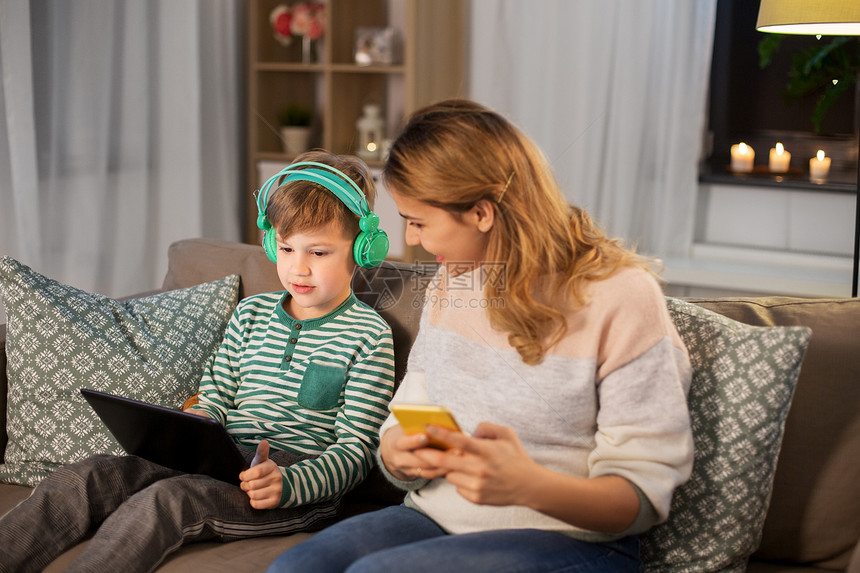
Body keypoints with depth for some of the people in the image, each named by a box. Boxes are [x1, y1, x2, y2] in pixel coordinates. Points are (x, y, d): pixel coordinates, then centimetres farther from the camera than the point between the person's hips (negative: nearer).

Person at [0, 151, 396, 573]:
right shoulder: (251, 313, 19)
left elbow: (355, 451, -5)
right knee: (78, 480, -17)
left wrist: (287, 483, -23)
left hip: (303, 480, -6)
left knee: (167, 497, -34)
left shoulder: (369, 335, 0)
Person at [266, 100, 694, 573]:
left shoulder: (622, 297, -13)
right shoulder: (451, 281, 10)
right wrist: (397, 452, -13)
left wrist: (531, 485, -33)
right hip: (438, 518, 6)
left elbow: (645, 493, -14)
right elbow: (407, 414, 13)